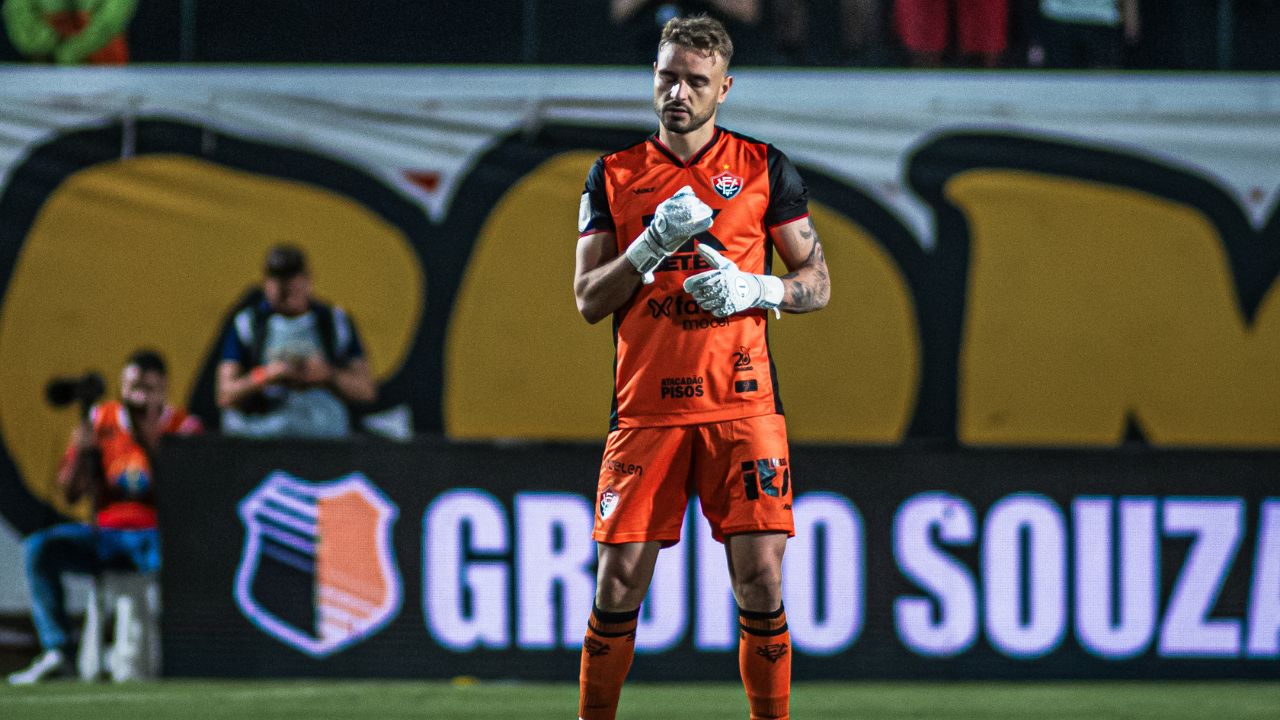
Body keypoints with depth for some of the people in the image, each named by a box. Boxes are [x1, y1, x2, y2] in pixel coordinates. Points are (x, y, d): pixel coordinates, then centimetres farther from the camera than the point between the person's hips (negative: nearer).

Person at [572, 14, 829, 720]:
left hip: (742, 405, 0)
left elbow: (816, 283, 8)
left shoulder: (764, 167, 7)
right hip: (645, 409, 1)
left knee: (760, 580, -7)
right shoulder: (614, 174, 9)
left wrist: (751, 288, -11)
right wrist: (652, 246, -10)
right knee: (619, 584, -3)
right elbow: (589, 299, 5)